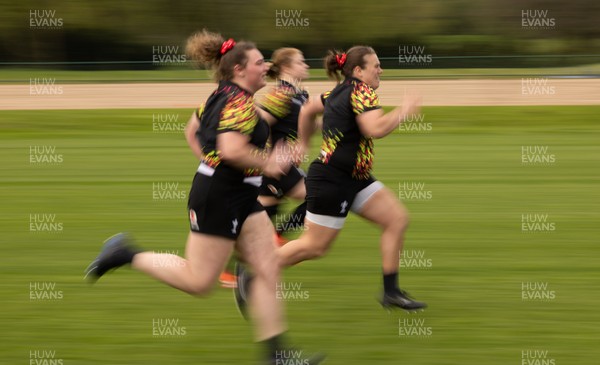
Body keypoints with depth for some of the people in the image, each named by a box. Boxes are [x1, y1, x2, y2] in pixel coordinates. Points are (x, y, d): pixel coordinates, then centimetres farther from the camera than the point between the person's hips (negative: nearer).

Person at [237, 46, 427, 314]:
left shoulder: (339, 93, 13)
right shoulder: (362, 91, -15)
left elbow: (307, 110, 26)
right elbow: (375, 129, -30)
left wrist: (303, 143, 36)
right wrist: (404, 111, -16)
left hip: (355, 178, 10)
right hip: (332, 179, -10)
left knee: (398, 219, 2)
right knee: (315, 246, -3)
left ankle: (391, 292, 5)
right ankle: (251, 273, 9)